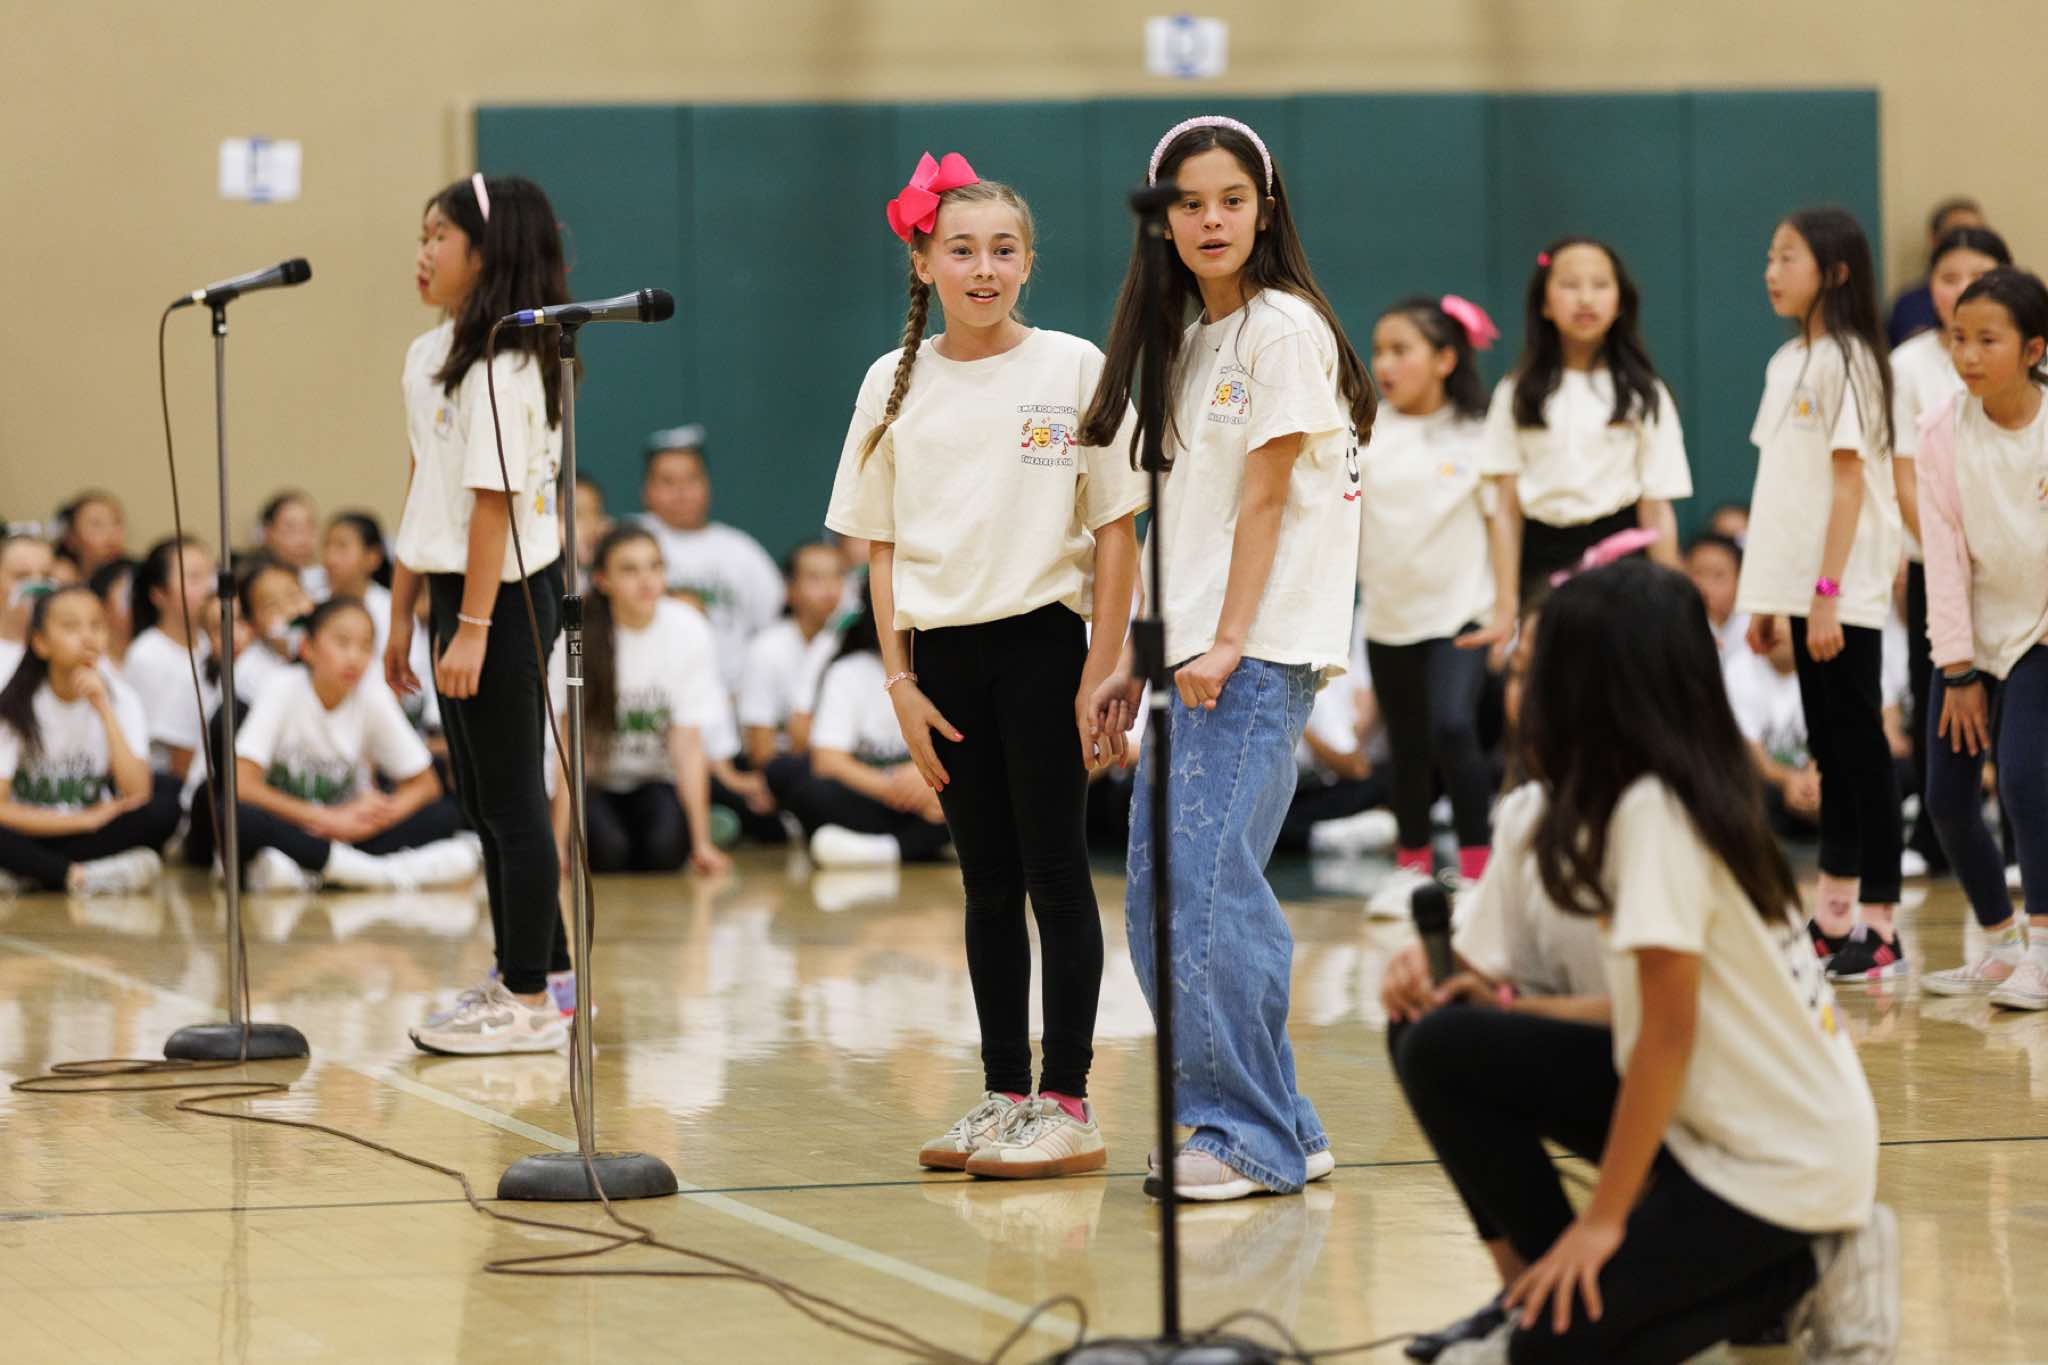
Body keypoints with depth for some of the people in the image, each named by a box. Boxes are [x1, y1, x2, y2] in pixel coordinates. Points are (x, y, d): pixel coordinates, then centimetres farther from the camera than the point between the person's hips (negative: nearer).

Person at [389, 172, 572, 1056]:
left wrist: (473, 627, -21)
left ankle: (530, 1001, 3)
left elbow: (494, 500, -20)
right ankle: (522, 972, 25)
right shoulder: (429, 354, 12)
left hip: (505, 594, -9)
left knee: (510, 798, -3)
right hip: (458, 589, 9)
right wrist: (402, 612, 17)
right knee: (484, 798, 15)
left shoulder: (503, 365, -16)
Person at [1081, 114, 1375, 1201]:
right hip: (1194, 654, 9)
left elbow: (1264, 500, -11)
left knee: (1204, 884, -15)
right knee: (1158, 899, 5)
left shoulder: (1284, 328, -6)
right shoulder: (1186, 341, 18)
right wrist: (1141, 659, 16)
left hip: (1260, 656, -9)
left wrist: (1225, 645, -16)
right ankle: (1280, 1128, 12)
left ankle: (1252, 1136, -8)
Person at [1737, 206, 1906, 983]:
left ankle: (1880, 925, -6)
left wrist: (1828, 592, -20)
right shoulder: (1787, 364, 13)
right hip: (1799, 586, 8)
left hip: (1847, 594, -8)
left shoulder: (1846, 361, -11)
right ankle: (1834, 916, 20)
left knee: (1859, 745, -7)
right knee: (1829, 748, 13)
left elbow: (1849, 482, -15)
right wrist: (1766, 595, 14)